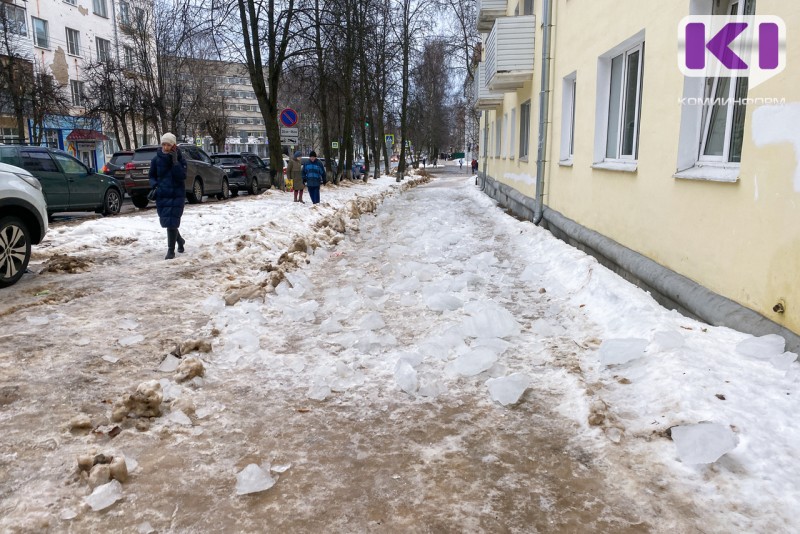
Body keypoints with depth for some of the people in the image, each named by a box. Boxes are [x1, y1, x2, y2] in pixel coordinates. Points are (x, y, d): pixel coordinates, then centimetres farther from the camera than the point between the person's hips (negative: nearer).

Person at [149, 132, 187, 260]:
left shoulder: (180, 159, -7)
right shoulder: (157, 159, -1)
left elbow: (182, 176, -18)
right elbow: (152, 175, 9)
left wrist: (175, 162, -25)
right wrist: (154, 185, -11)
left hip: (177, 195, -4)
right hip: (162, 195, 4)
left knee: (171, 222, -10)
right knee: (166, 221, 13)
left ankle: (171, 250, -1)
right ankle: (180, 240, 39)